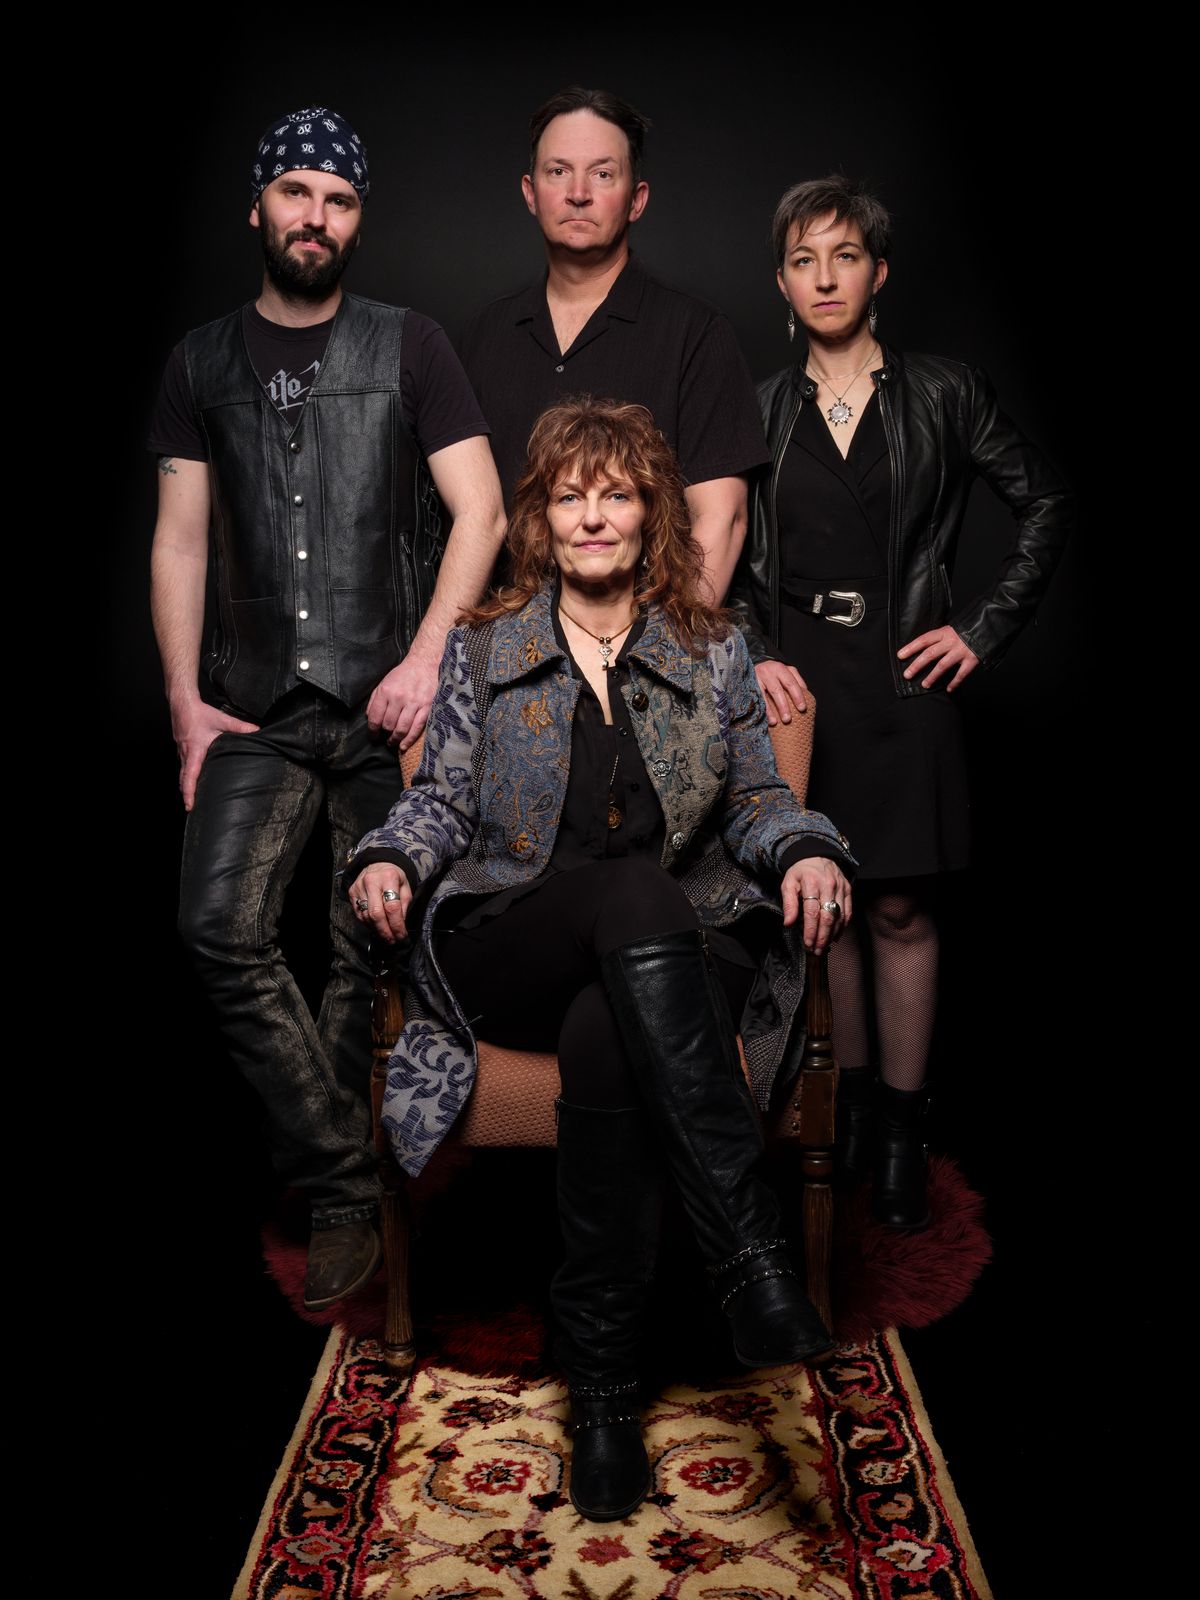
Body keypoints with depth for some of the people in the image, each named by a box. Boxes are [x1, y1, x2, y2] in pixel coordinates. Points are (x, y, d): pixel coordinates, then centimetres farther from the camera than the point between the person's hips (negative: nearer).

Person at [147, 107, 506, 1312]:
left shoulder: (408, 347, 6)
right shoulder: (203, 363, 13)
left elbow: (479, 513, -1)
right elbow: (179, 543, 11)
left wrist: (425, 658, -12)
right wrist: (185, 701, 2)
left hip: (387, 697, -2)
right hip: (259, 704, 2)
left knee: (370, 954, 2)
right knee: (219, 924, -15)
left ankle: (343, 1194, 21)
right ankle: (347, 1189, -3)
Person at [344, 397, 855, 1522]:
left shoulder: (712, 652, 15)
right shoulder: (480, 648, 14)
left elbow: (755, 798, 16)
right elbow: (445, 800, 13)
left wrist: (806, 848, -6)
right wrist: (392, 859, -8)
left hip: (673, 956, 1)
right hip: (505, 952, 0)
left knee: (604, 1042, -37)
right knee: (637, 895, -37)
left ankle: (602, 1377, -23)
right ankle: (747, 1241, -40)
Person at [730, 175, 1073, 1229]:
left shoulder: (944, 395, 3)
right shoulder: (760, 411, 8)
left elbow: (1046, 505, 8)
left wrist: (984, 628, 0)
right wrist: (756, 653, -3)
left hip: (903, 675, -2)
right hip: (796, 676, 2)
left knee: (899, 908, 2)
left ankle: (904, 1131, 15)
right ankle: (848, 1105, 23)